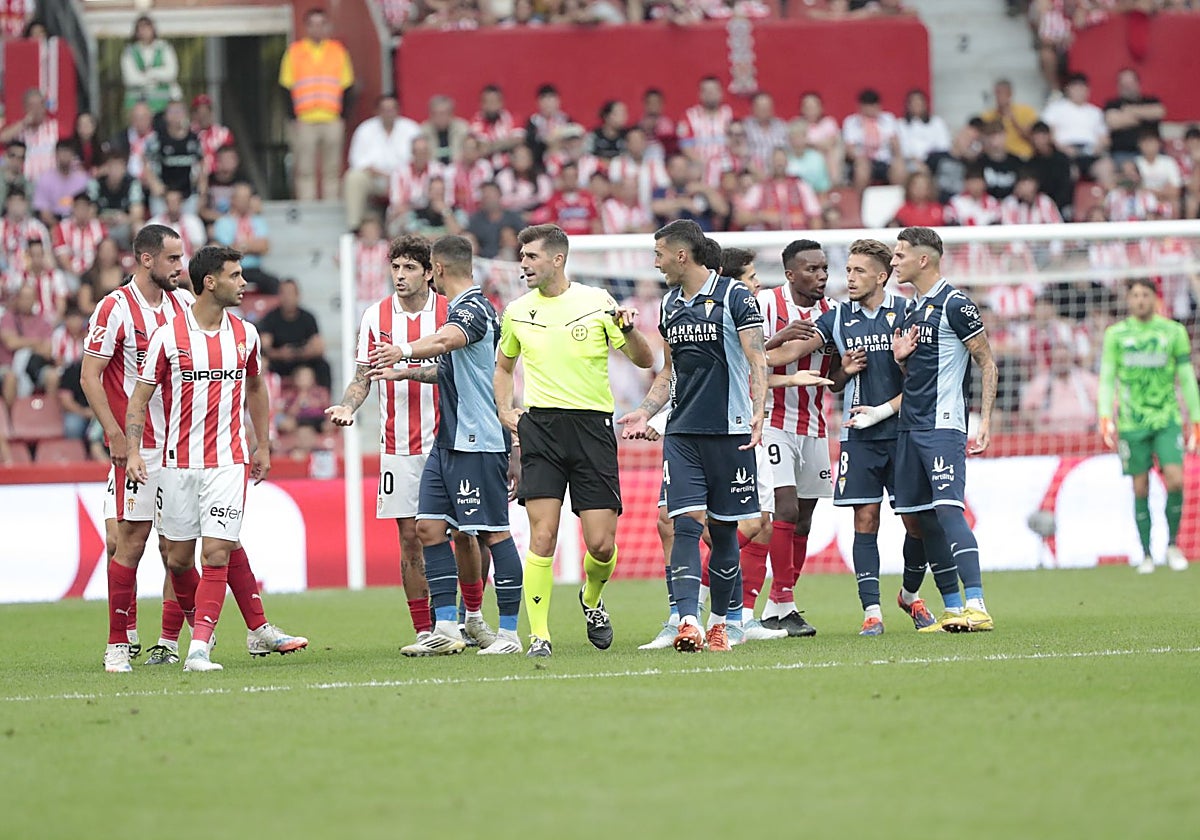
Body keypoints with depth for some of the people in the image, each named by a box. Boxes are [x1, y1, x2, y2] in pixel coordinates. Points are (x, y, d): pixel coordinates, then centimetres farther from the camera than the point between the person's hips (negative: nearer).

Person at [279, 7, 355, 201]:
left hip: (332, 120, 1)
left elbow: (347, 87, 9)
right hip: (304, 122, -1)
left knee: (332, 171, 4)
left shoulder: (338, 51, 8)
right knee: (305, 172, -1)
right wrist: (293, 115, -6)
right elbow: (287, 86, 3)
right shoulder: (295, 51, 4)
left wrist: (342, 114, -1)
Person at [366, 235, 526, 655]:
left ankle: (508, 632, -3)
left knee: (492, 533, -6)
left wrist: (405, 350, -53)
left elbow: (446, 340, -37)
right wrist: (405, 372, 40)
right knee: (429, 526, 4)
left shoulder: (474, 308, -13)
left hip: (479, 442, -10)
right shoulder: (461, 308, 19)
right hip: (448, 440, 10)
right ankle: (446, 628, 4)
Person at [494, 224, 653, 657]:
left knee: (601, 543, -3)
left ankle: (591, 600, 28)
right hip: (540, 427, 1)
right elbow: (503, 365, 28)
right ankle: (538, 635, -7)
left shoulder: (597, 303, 1)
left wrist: (629, 331, -17)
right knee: (542, 537, -12)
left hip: (592, 425, -1)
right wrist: (504, 410, 12)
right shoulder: (517, 312, 10)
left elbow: (644, 361, 3)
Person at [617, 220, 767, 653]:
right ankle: (688, 621, -18)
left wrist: (758, 412, -21)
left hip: (729, 430, -4)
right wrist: (644, 412, 11)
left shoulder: (734, 296, -4)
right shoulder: (670, 305, 14)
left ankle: (719, 621, 16)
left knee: (723, 528, 4)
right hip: (681, 433, 4)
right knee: (686, 523, -9)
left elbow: (757, 360, -8)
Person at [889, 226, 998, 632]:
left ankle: (976, 606, -23)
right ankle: (952, 609, 10)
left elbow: (987, 363, -7)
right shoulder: (910, 309, 17)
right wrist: (900, 357, 3)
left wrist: (985, 421, -13)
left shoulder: (955, 305, -8)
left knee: (949, 509, -18)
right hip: (909, 427, 9)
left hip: (943, 426, -9)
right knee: (926, 519, 6)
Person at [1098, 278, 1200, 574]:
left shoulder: (1173, 331, 6)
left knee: (1175, 480, -15)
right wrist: (1106, 418, -8)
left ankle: (1173, 544, 4)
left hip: (1167, 419, 0)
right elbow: (1107, 378, 4)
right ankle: (1146, 554, 10)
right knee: (1140, 488, 1)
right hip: (1132, 423, 0)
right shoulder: (1116, 335, 5)